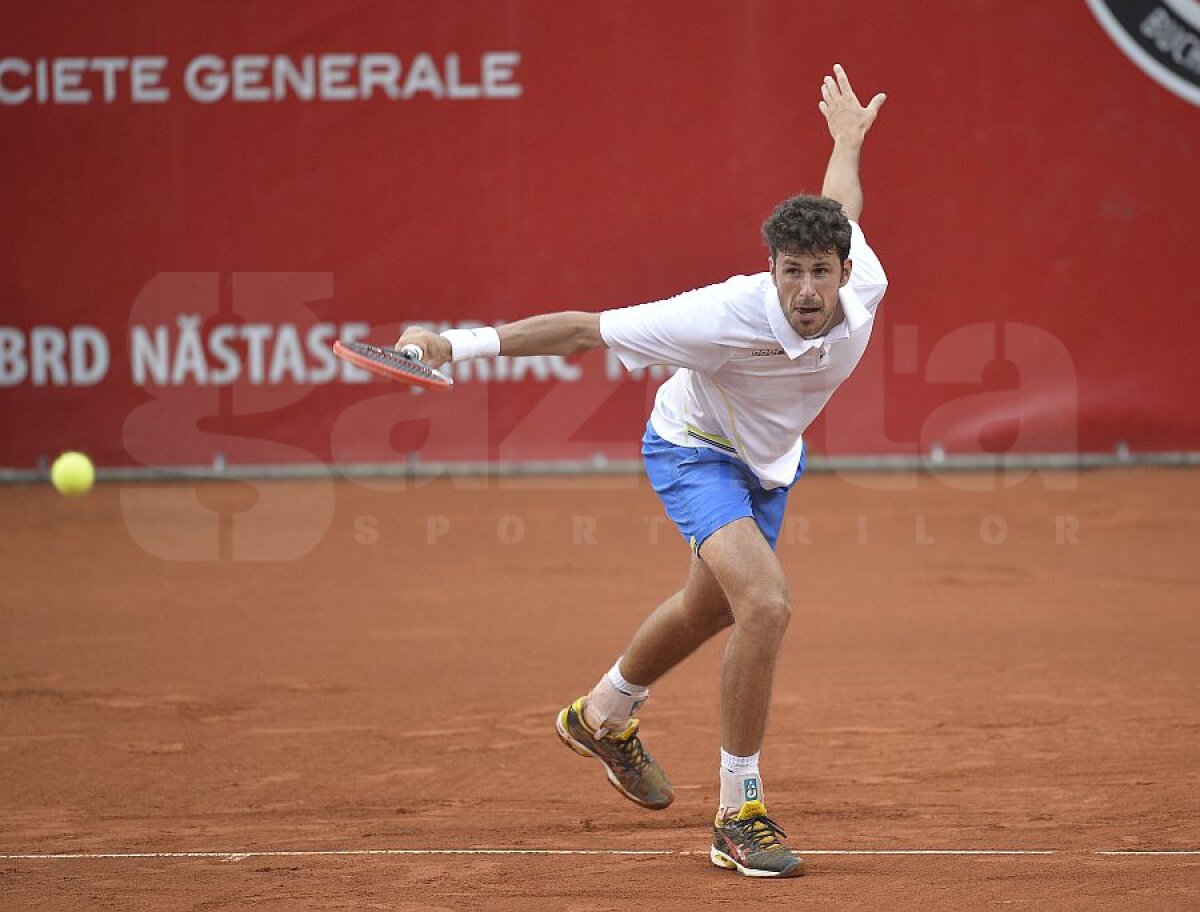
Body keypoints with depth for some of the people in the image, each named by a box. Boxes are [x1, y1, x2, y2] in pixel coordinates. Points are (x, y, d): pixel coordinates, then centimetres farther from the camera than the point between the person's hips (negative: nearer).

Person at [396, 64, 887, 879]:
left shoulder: (862, 293, -26)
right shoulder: (725, 317, -41)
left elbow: (844, 212, -2)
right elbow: (584, 328, -32)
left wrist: (847, 140, 20)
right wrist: (462, 345, -33)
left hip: (768, 460, 7)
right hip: (695, 450, -7)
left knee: (709, 609, 29)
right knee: (766, 604, -28)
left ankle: (606, 716, 59)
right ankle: (739, 815, -17)